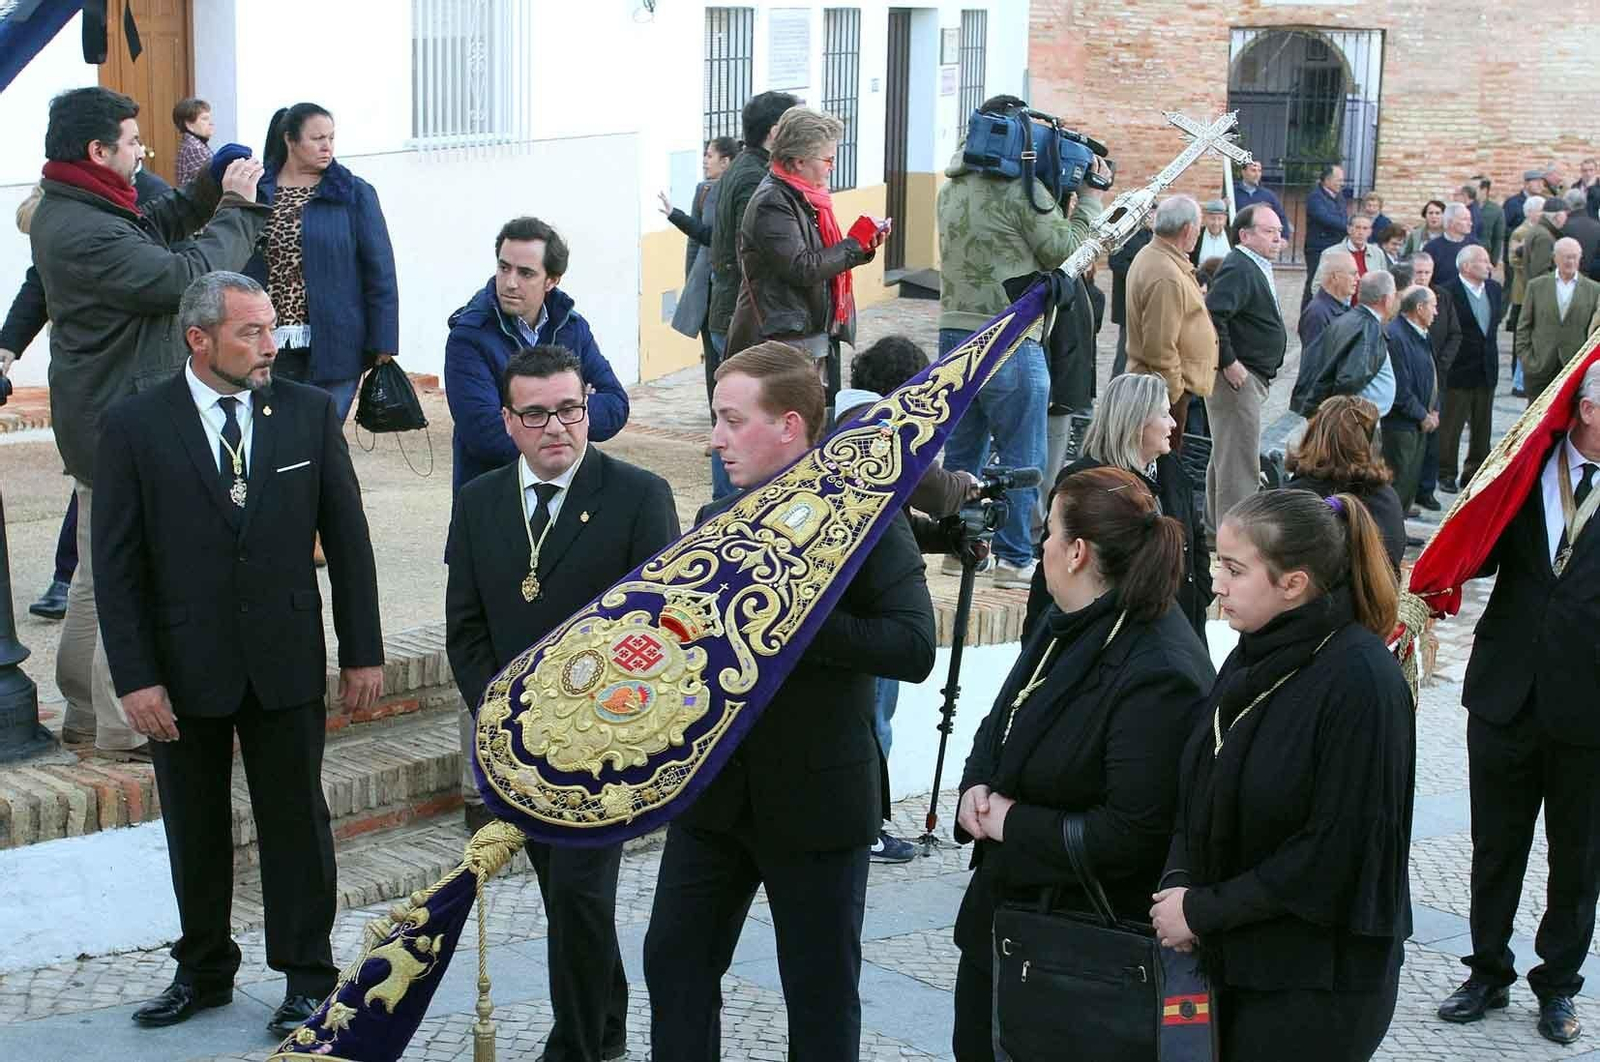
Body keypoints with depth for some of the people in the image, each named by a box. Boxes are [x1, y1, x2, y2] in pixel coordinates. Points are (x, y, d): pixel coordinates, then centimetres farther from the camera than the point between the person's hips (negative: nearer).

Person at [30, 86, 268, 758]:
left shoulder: (65, 211, 10)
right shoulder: (83, 232, -25)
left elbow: (153, 230, 23)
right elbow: (185, 276, -25)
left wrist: (210, 192, 8)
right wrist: (237, 207, -12)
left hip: (100, 419, 11)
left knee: (99, 572, 20)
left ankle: (85, 706, 32)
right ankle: (126, 728, 4)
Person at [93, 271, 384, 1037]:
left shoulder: (309, 413, -1)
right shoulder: (135, 426, -6)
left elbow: (347, 537, 3)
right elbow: (117, 563, -6)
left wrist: (362, 651, 1)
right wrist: (134, 677, -11)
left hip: (285, 659, 0)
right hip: (183, 664, 0)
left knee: (295, 820, 8)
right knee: (194, 827, 13)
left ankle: (307, 975, 21)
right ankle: (203, 969, 30)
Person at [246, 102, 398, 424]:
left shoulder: (354, 194, 2)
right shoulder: (256, 191, 7)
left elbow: (380, 273, 0)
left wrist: (383, 345, -5)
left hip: (333, 346, -2)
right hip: (271, 346, 2)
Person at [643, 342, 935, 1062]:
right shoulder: (717, 520, 7)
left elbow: (913, 647, -22)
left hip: (817, 796, -6)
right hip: (715, 788, 6)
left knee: (821, 993, 7)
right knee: (675, 958, 11)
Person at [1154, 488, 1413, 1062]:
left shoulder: (1359, 680, -19)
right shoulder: (1256, 656, 4)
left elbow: (1334, 853, -20)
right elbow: (1200, 788, 11)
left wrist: (1203, 910, -15)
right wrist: (1178, 881, -6)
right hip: (1233, 959, 7)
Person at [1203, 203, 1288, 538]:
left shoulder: (1258, 268, 16)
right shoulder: (1238, 268, -17)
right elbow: (1213, 315, -28)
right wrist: (1228, 363, -24)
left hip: (1252, 378, 11)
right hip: (1238, 376, -11)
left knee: (1226, 456, 18)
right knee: (1239, 460, -9)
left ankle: (1215, 528, 27)